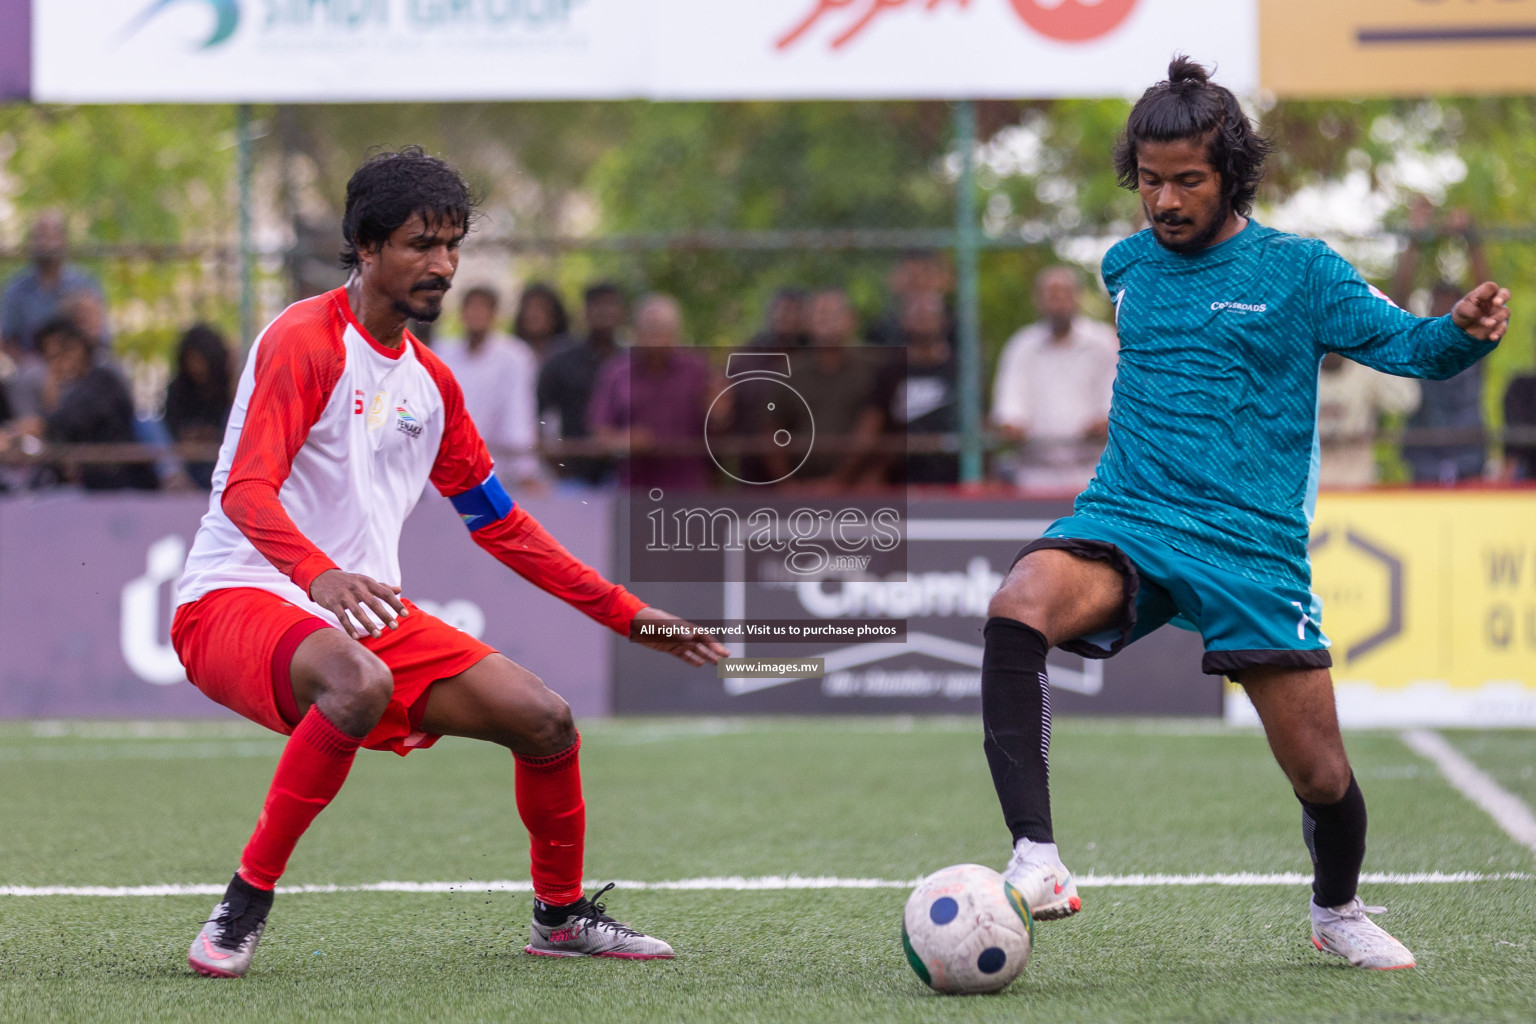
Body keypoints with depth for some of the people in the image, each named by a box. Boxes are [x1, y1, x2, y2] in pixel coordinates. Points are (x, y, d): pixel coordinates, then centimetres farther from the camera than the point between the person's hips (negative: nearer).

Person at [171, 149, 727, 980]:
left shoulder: (429, 383, 15)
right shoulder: (305, 341, -11)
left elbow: (501, 526, 24)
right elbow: (247, 490, -25)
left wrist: (627, 614, 19)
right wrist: (320, 575, -45)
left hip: (366, 610, 8)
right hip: (237, 599, -8)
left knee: (544, 719, -3)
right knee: (360, 685, -40)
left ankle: (561, 917, 22)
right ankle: (243, 907, -27)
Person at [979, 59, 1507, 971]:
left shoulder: (1298, 270, 0)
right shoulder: (1127, 267, 12)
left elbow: (1409, 345, -6)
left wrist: (1466, 330, -26)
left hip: (1253, 549, -2)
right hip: (1125, 522, 2)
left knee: (1322, 775, 0)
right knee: (1019, 609, -31)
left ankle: (1339, 912, 34)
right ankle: (1036, 865, -36)